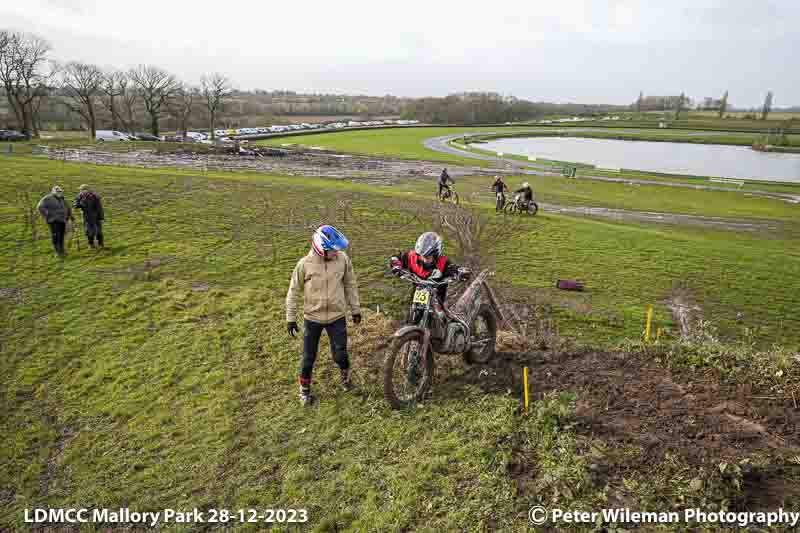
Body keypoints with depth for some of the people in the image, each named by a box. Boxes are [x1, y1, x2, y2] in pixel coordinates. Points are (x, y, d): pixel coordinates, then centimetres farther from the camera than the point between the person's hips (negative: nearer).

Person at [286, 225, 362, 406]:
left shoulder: (343, 259, -12)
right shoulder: (305, 264, -17)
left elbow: (350, 285, 3)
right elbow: (294, 291, -4)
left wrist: (355, 309, 8)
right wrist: (290, 318, -2)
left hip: (337, 316, 1)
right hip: (312, 318, -1)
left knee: (340, 354, 6)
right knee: (309, 357, 11)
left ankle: (345, 376, 40)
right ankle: (305, 389, 34)